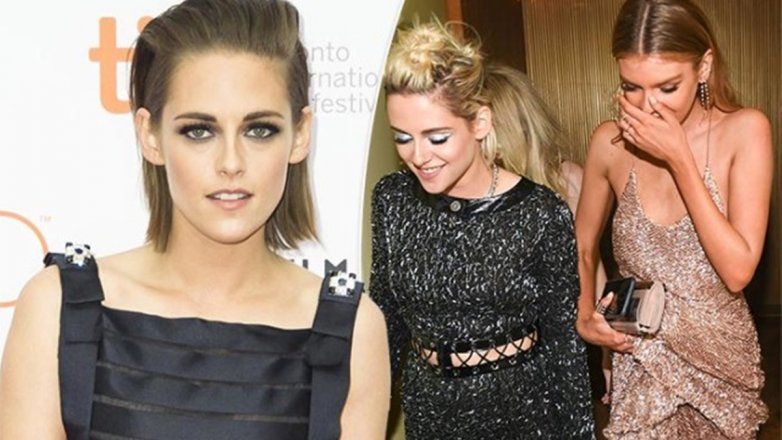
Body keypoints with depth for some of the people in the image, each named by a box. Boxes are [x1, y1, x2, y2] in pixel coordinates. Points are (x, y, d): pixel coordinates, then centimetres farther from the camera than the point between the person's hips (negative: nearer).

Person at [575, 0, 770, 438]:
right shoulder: (610, 142, -7)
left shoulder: (744, 131, -14)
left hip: (722, 357, -1)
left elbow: (738, 270, -21)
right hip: (642, 360, 1)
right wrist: (585, 317, -9)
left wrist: (679, 159, -23)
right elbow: (583, 249, 7)